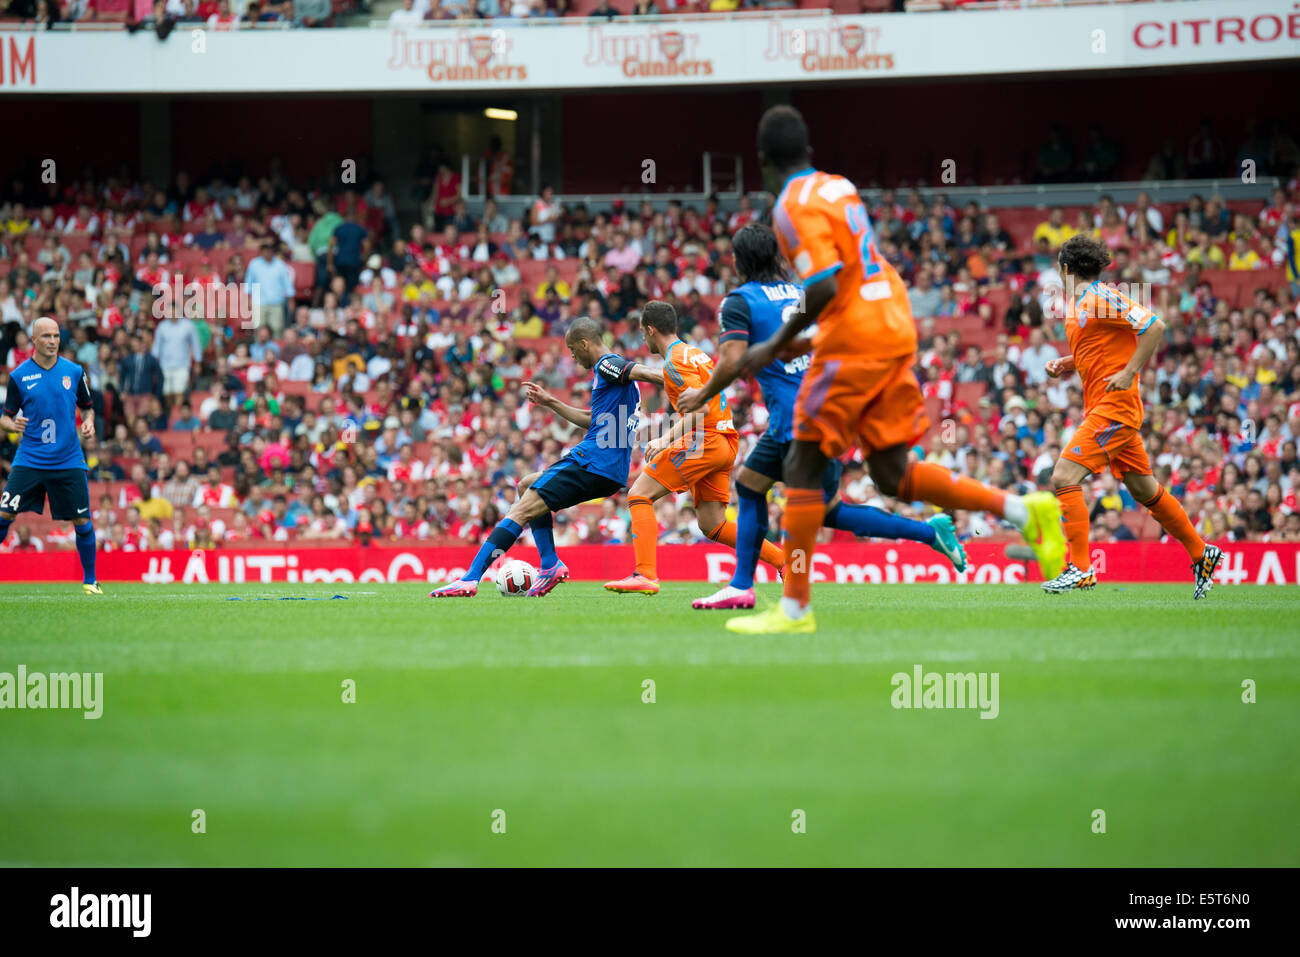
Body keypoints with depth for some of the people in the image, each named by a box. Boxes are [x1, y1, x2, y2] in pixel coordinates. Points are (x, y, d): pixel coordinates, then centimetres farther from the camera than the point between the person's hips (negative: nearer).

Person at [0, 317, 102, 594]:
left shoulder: (74, 371, 4)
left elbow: (87, 407, 16)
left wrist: (88, 423, -5)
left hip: (68, 460, 1)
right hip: (29, 461, -1)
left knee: (82, 522, 0)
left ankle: (90, 580, 15)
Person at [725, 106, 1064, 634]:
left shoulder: (795, 206, -11)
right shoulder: (838, 188, 15)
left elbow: (824, 288, -22)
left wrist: (776, 346, -12)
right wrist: (809, 341, 26)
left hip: (854, 342, -8)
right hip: (896, 330, 8)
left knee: (802, 467, -2)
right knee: (892, 474, 11)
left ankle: (795, 607, -3)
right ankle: (1023, 510, 4)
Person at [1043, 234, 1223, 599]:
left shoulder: (1101, 298, -13)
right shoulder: (1075, 305, 15)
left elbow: (1155, 326, -18)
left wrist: (1129, 373, -21)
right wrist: (1066, 364, 11)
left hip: (1114, 406, -10)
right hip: (1101, 408, 10)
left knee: (1065, 477, -17)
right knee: (1144, 490, 15)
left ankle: (1080, 568, -16)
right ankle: (1201, 554, 26)